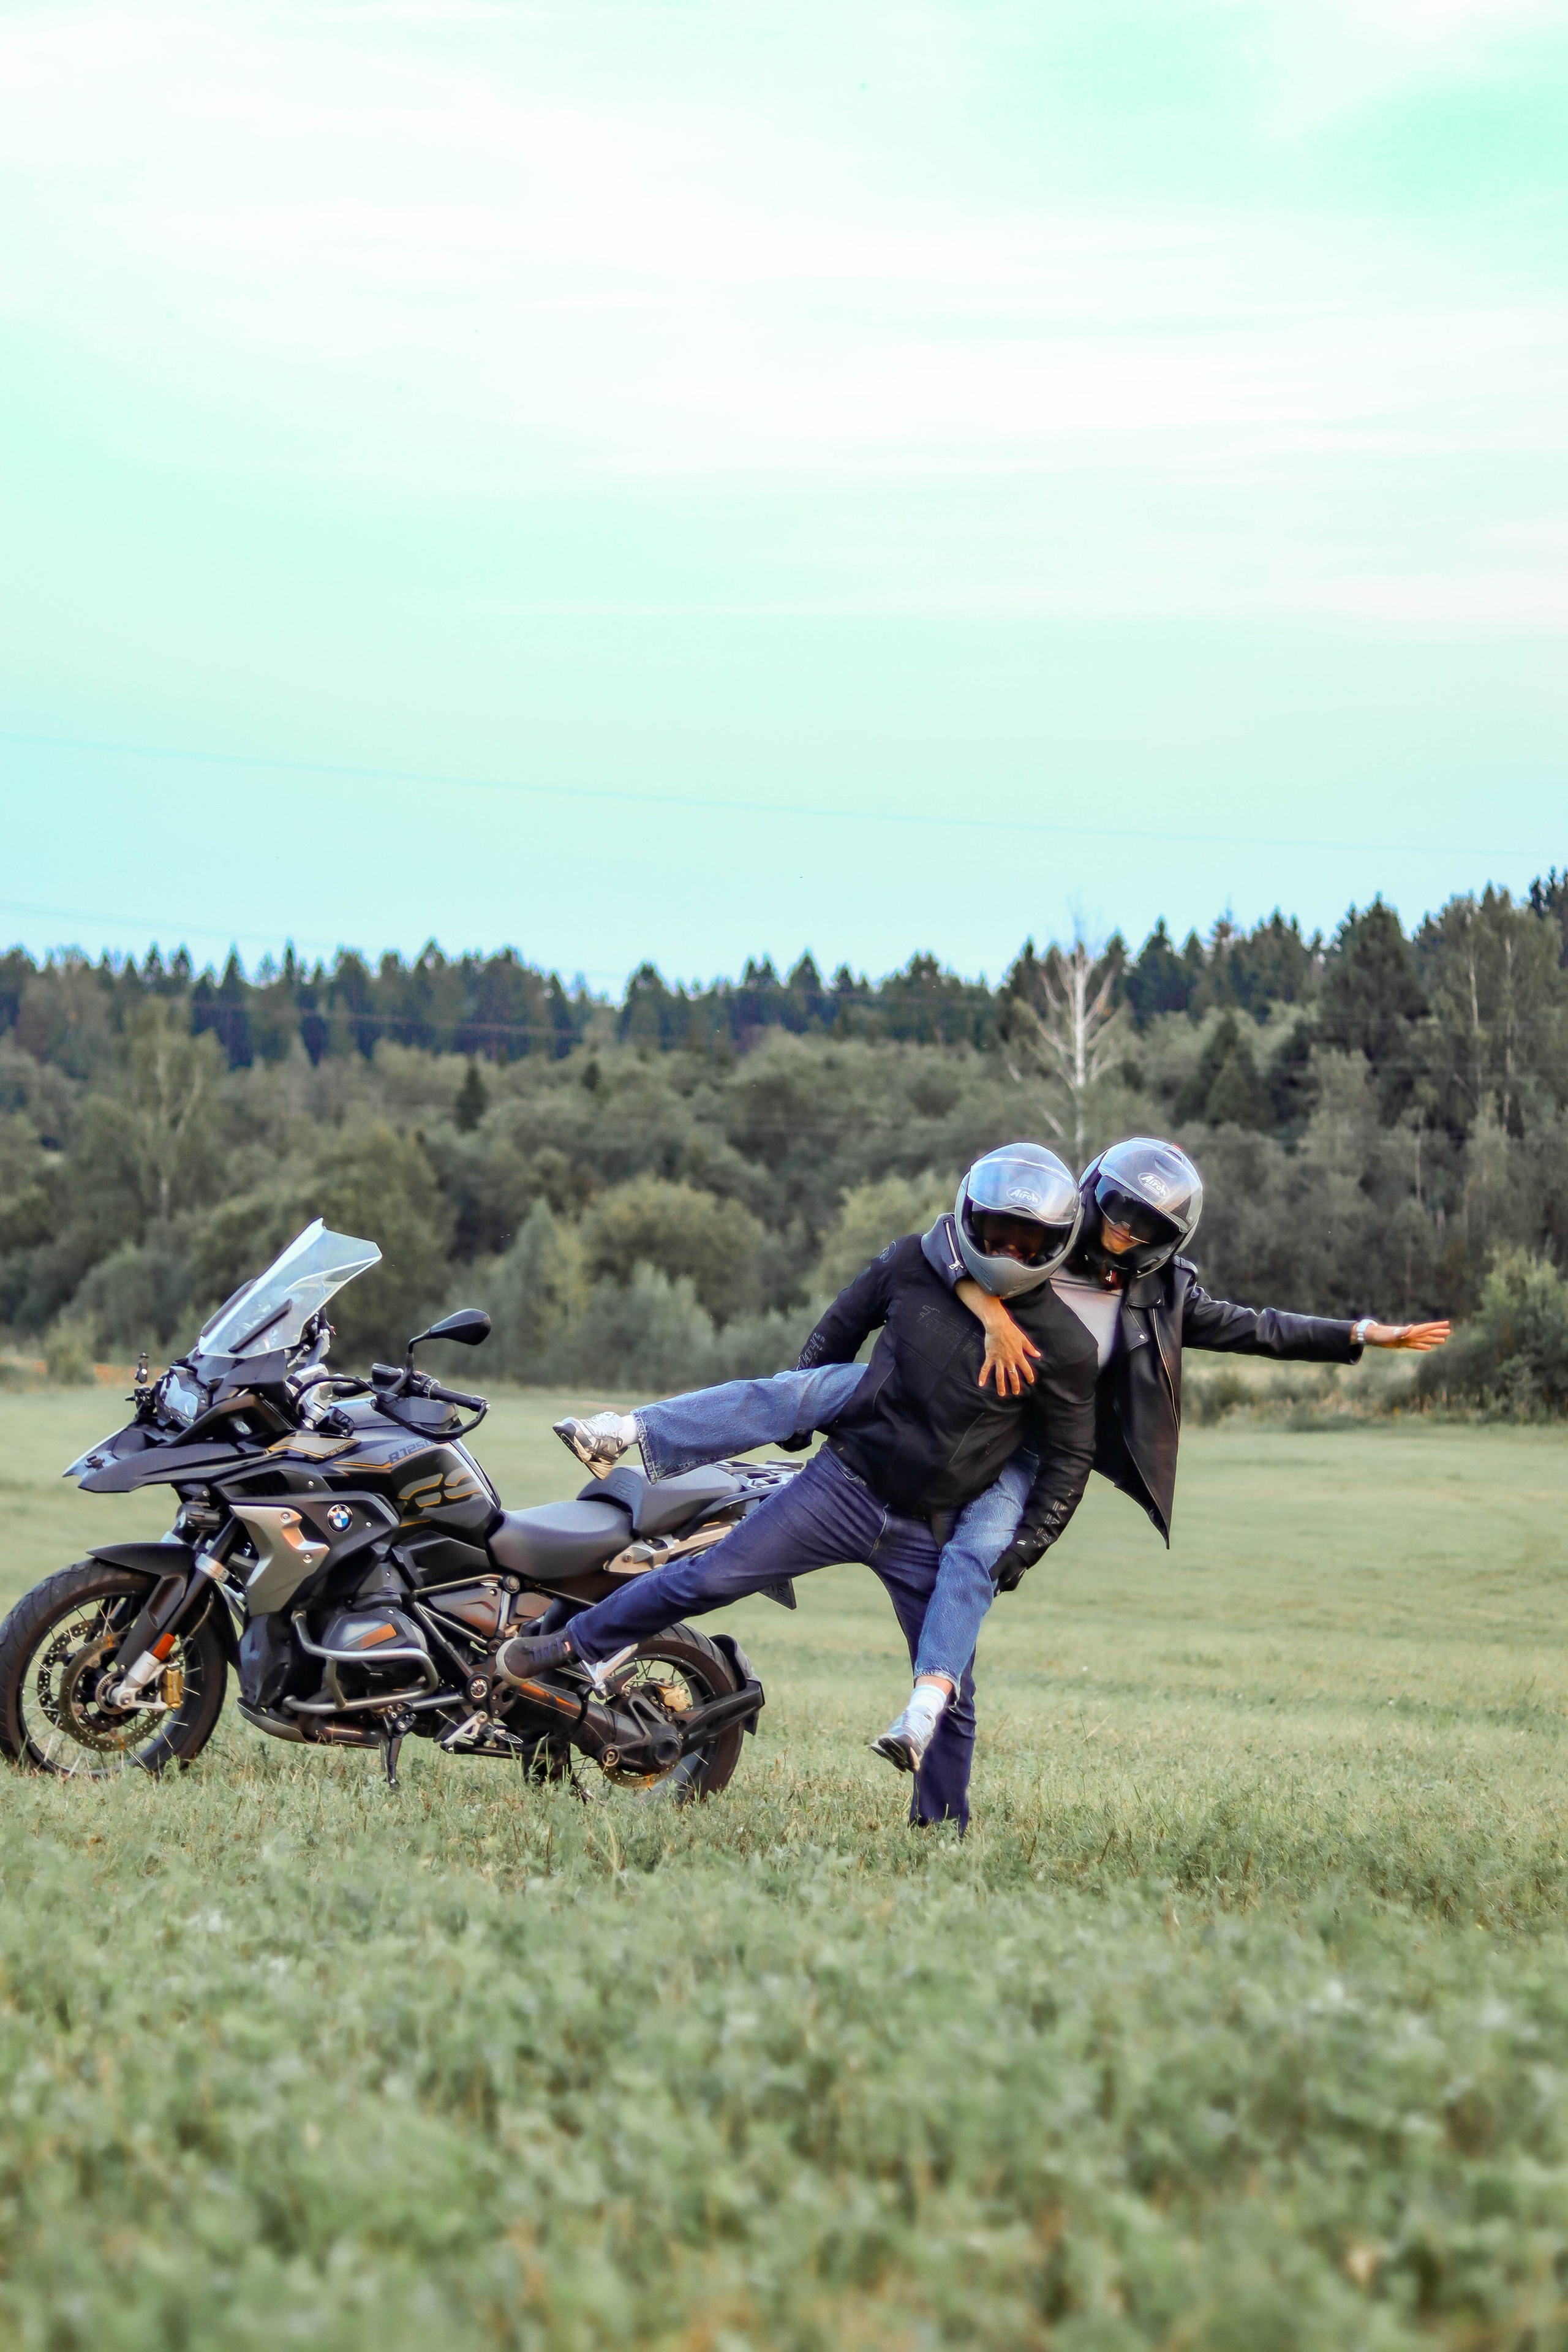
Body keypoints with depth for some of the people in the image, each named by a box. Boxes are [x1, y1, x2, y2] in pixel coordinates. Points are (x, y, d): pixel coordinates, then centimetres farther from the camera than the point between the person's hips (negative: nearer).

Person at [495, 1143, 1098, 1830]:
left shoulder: (1063, 1344, -8)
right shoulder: (914, 1266, -4)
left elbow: (1070, 1456, 2)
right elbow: (843, 1324, 15)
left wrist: (1029, 1543, -5)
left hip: (932, 1534, 0)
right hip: (843, 1482, 1)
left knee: (949, 1694, 2)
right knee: (711, 1577, -3)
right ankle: (574, 1644, 14)